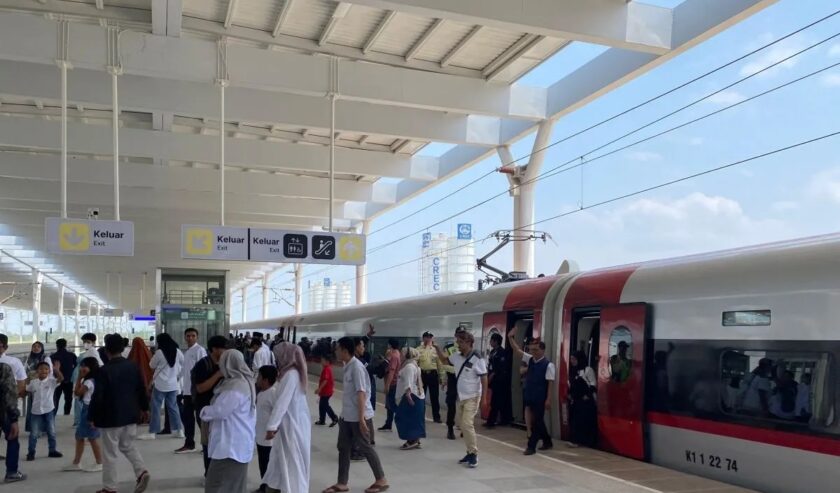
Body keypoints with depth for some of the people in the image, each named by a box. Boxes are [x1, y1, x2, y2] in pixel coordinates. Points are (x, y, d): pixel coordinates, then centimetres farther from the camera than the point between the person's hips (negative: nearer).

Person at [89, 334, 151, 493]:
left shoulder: (104, 370, -16)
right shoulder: (132, 367, 1)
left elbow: (97, 396, -16)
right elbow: (141, 389, 8)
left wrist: (91, 417, -5)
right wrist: (144, 408, 21)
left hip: (111, 418, -5)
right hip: (130, 415, 6)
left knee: (109, 453, 5)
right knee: (129, 446, 21)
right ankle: (142, 472, 2)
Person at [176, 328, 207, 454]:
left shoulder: (200, 350, -10)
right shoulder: (186, 352, 15)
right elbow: (184, 371, 17)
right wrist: (182, 388, 13)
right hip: (187, 390, 8)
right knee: (187, 417, 13)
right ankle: (189, 443, 23)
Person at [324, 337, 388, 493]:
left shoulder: (356, 367, -19)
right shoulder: (348, 367, 9)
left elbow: (361, 393, -23)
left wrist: (361, 417, -25)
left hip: (358, 416, -9)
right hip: (347, 415, 9)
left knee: (364, 447, 3)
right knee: (343, 448, 11)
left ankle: (381, 480, 16)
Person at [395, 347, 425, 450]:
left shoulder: (409, 366, -15)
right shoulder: (413, 365, 17)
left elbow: (408, 382, -25)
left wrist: (408, 394, -31)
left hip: (411, 395, -10)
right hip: (417, 395, 10)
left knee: (406, 418, -8)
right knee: (415, 419, 11)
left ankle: (412, 440, -9)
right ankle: (416, 440, 14)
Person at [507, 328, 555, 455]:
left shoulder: (548, 365, -12)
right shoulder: (530, 359, 6)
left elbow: (550, 383, -14)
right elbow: (517, 351, 3)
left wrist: (548, 399, -17)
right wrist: (510, 338, -9)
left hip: (540, 398, -7)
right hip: (529, 396, 7)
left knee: (536, 421, -1)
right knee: (537, 421, 16)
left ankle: (531, 446, 5)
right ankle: (547, 441, 32)